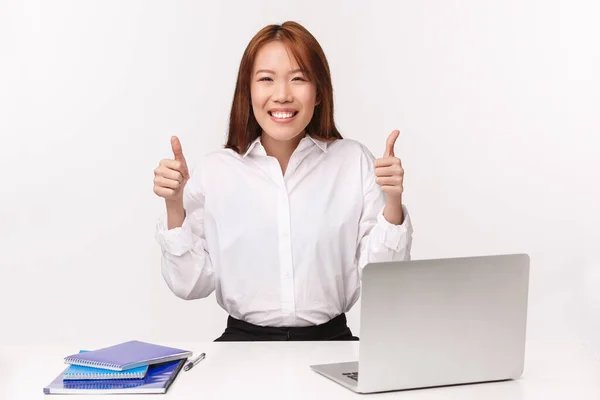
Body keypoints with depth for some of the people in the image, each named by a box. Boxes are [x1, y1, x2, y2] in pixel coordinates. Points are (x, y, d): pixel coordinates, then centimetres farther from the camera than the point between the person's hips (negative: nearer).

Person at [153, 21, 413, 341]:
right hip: (244, 340, 0)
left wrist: (392, 202, -12)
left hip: (330, 339, 0)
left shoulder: (354, 161, 3)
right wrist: (175, 207, -8)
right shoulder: (213, 169, 2)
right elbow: (191, 285, 3)